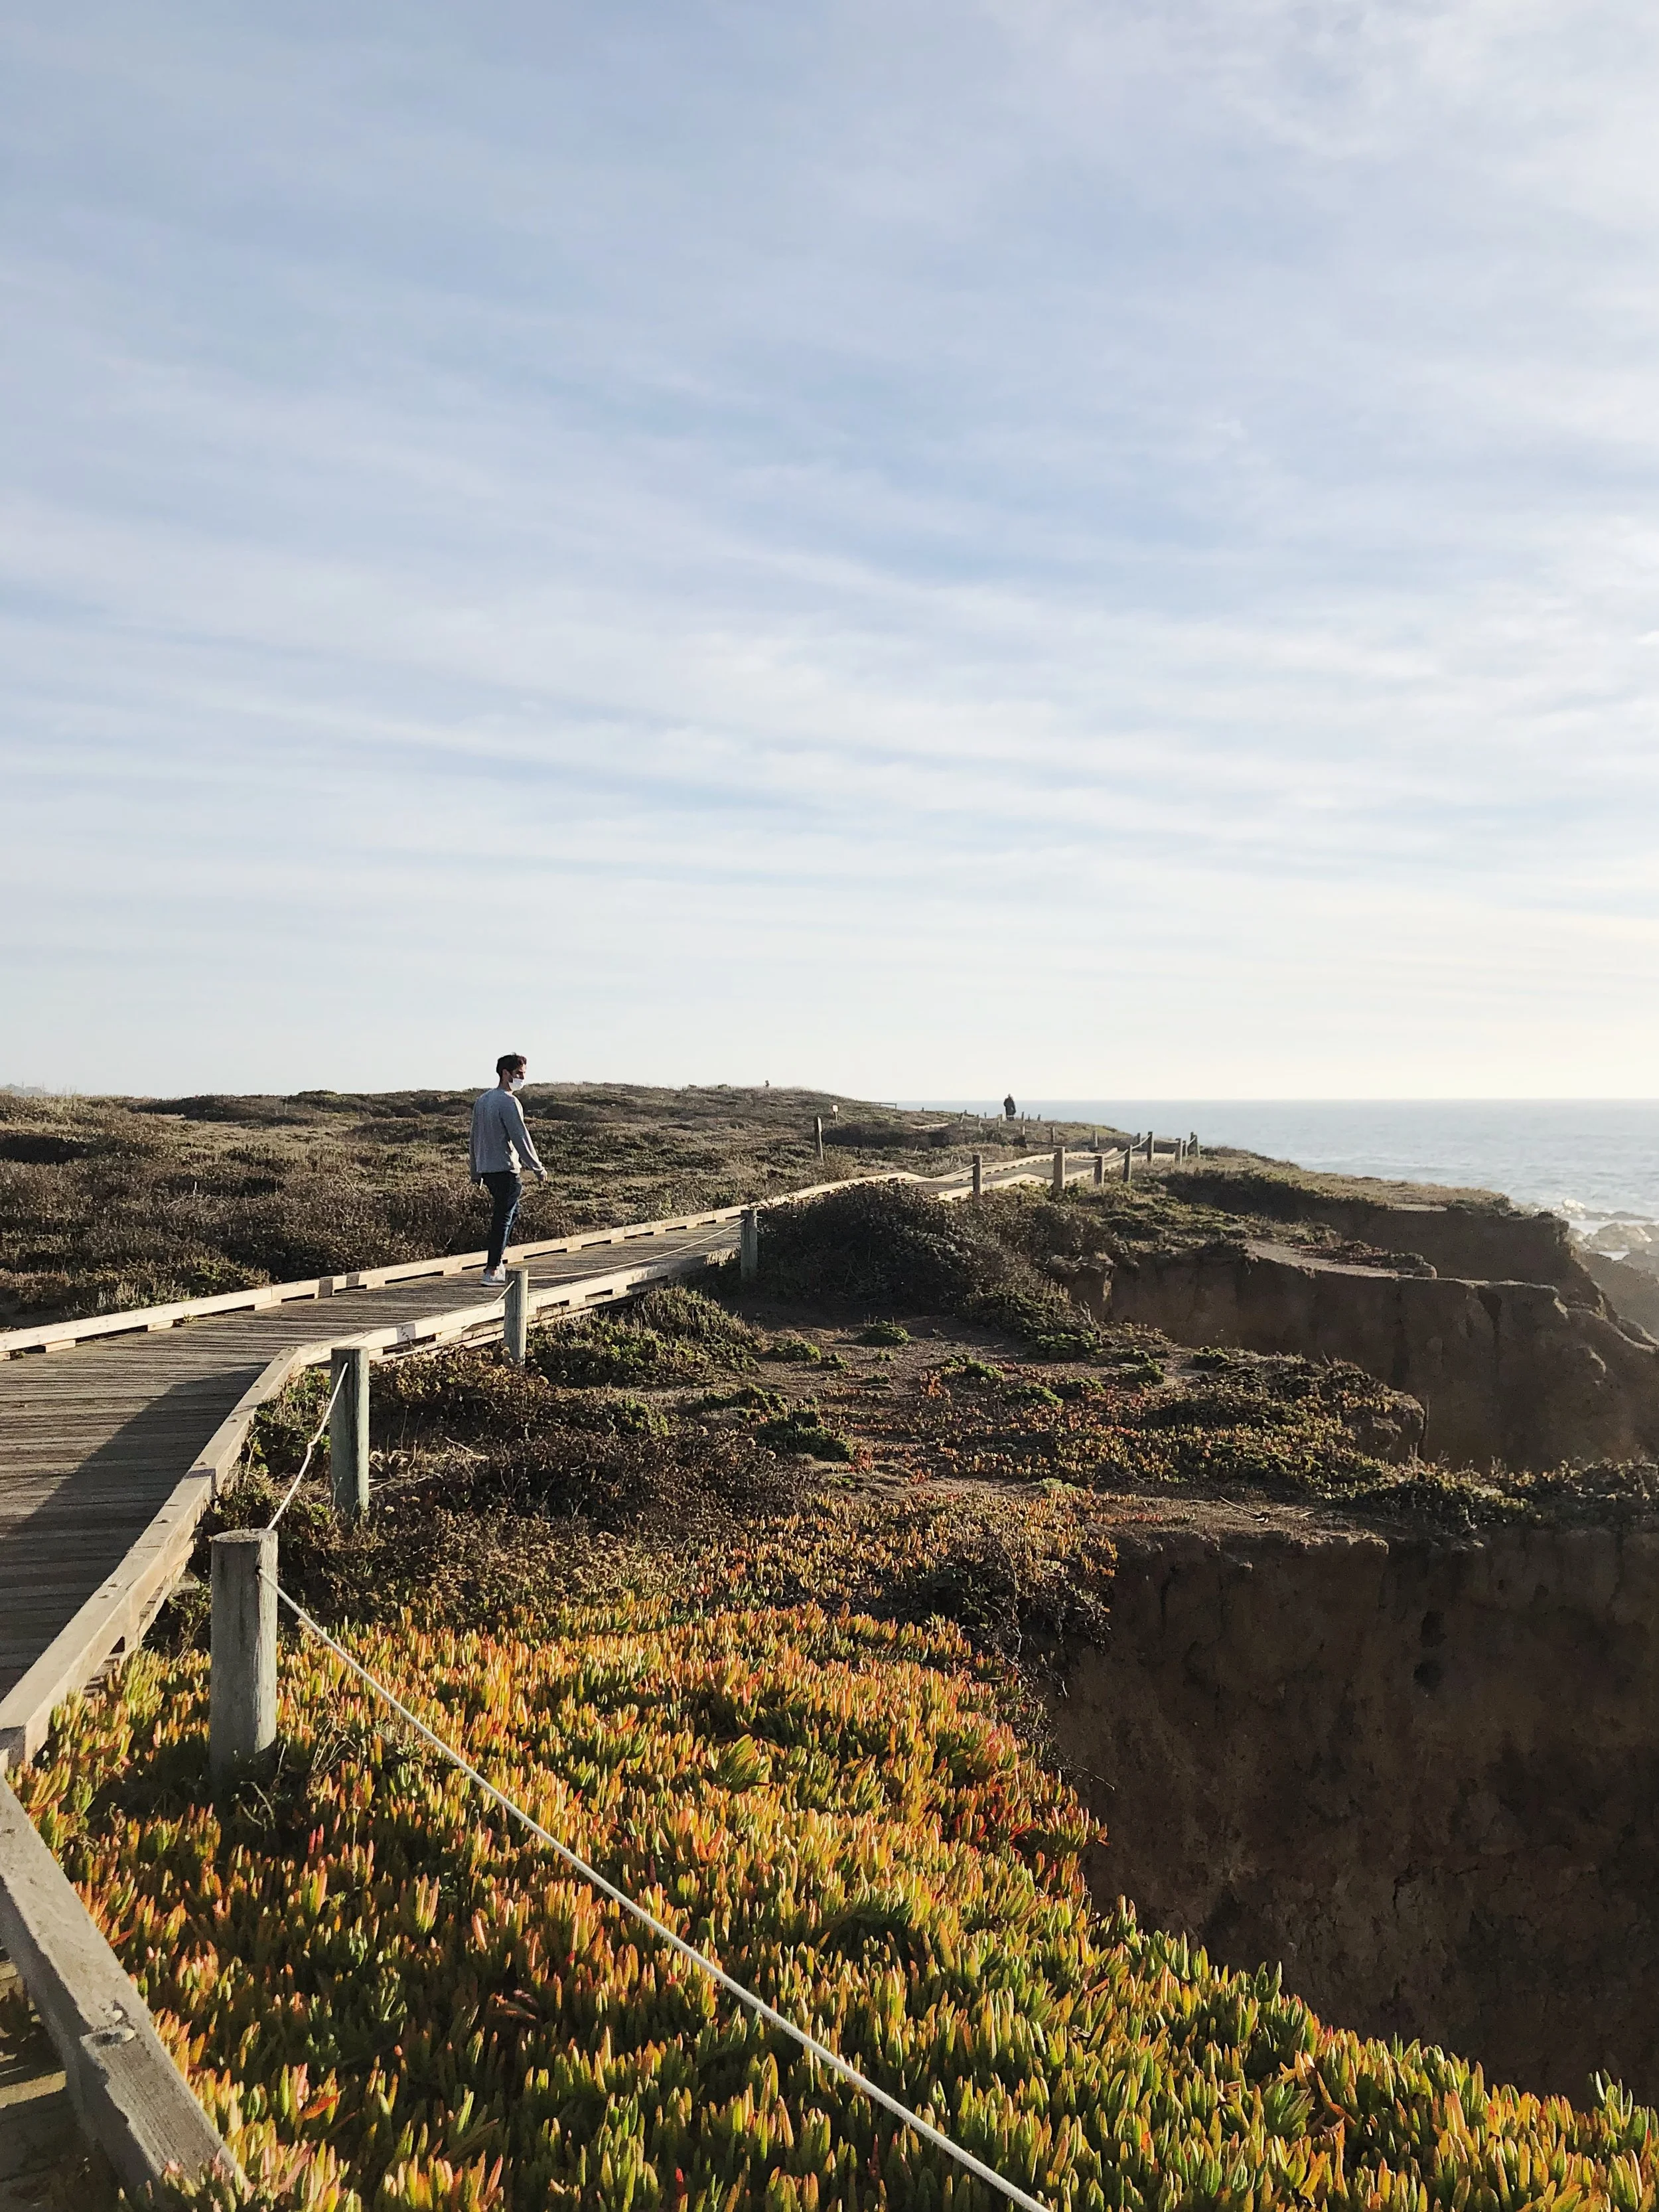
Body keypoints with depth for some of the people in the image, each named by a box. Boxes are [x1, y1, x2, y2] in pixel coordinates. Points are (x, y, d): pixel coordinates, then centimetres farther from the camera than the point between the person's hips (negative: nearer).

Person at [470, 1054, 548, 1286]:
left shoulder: (482, 1101, 15)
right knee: (504, 1217, -4)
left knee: (511, 1210, 22)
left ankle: (497, 1258, 21)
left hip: (486, 1169, 9)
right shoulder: (509, 1102, -14)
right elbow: (520, 1138, -16)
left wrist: (476, 1173, 24)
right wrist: (538, 1168, -9)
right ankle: (493, 1270, -4)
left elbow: (475, 1138, 19)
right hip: (506, 1169, -9)